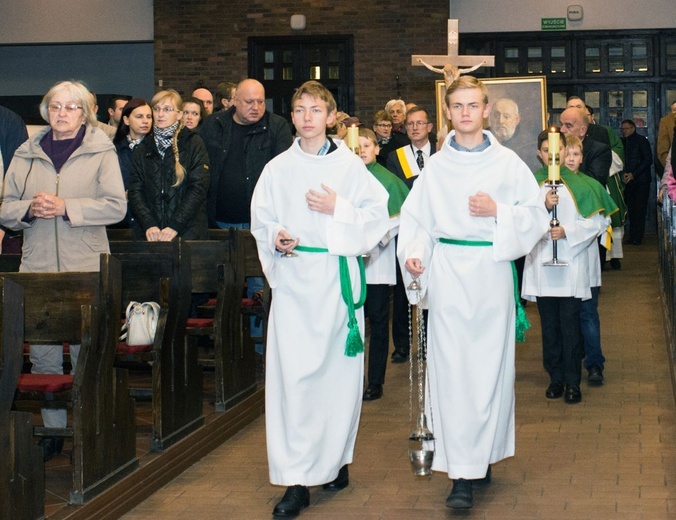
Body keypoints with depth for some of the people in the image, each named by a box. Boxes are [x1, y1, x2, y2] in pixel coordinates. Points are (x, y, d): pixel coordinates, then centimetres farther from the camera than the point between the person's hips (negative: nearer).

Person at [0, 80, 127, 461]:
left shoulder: (101, 152, 3)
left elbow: (116, 206, -7)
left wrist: (66, 207, -14)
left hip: (86, 270, -3)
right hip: (37, 268, 3)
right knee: (42, 355, 5)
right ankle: (52, 431, 17)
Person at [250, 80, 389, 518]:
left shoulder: (350, 165, 3)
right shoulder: (277, 169, 7)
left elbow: (378, 216, 2)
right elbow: (261, 222, 12)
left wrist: (338, 209, -12)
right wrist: (275, 238, -8)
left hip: (339, 276, 0)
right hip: (294, 280, 1)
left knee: (339, 370, 4)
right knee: (293, 374, -6)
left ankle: (336, 460, 23)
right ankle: (296, 480, -3)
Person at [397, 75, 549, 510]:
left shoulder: (507, 162, 3)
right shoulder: (435, 167, 7)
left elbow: (537, 216, 2)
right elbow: (415, 220, 7)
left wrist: (498, 211, -13)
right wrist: (413, 254, -10)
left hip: (493, 274, 0)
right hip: (448, 275, 0)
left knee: (491, 366, 3)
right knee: (451, 368, -4)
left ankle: (484, 455, 19)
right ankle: (462, 474, -2)